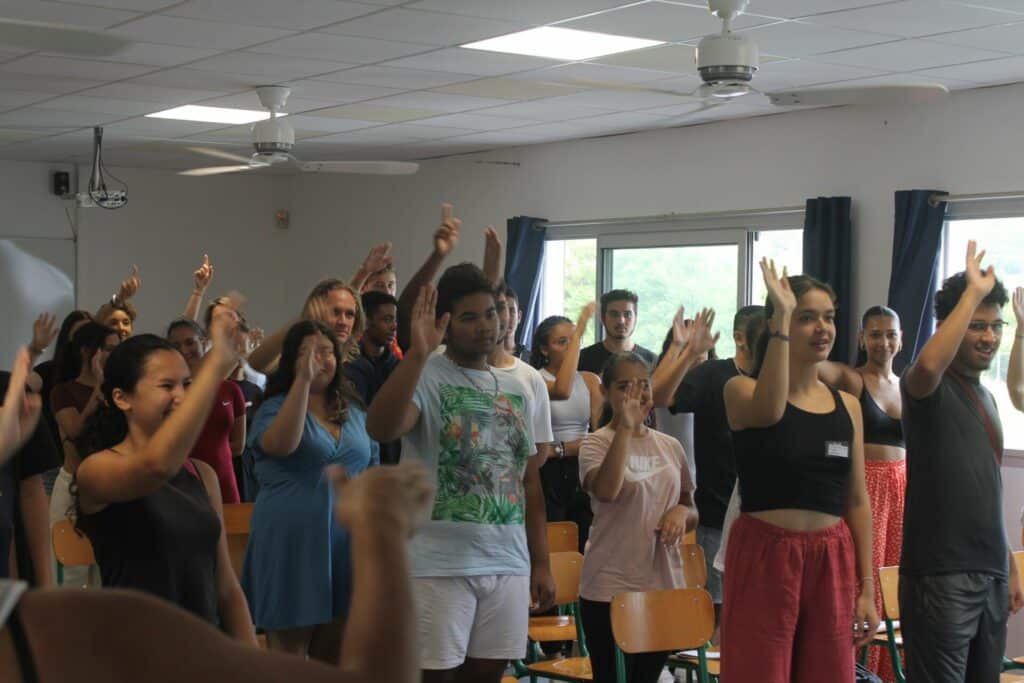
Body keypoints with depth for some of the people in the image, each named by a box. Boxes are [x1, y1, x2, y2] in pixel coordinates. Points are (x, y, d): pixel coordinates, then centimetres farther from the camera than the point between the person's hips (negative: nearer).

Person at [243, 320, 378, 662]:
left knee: (333, 660, 14)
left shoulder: (354, 412, 11)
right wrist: (304, 378, -30)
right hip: (292, 544, -5)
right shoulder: (275, 407, -4)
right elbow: (281, 444, -28)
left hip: (347, 545, 5)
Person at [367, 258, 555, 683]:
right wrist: (418, 352, -31)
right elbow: (380, 428, -28)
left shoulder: (514, 391, 14)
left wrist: (541, 563, 15)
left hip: (509, 563, 6)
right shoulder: (426, 378, -7)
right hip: (440, 564, -6)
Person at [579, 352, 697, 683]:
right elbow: (606, 490, -27)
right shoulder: (596, 443, -6)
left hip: (664, 586, 5)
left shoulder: (670, 446, 9)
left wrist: (682, 513, -6)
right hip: (609, 590, -4)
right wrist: (626, 427, -26)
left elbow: (691, 511, 18)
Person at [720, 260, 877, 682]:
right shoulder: (742, 390, -3)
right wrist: (782, 319, -25)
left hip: (832, 560, 5)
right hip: (764, 556, -4)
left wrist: (867, 587, 8)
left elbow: (857, 501, 11)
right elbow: (769, 410, -28)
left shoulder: (847, 406, 10)